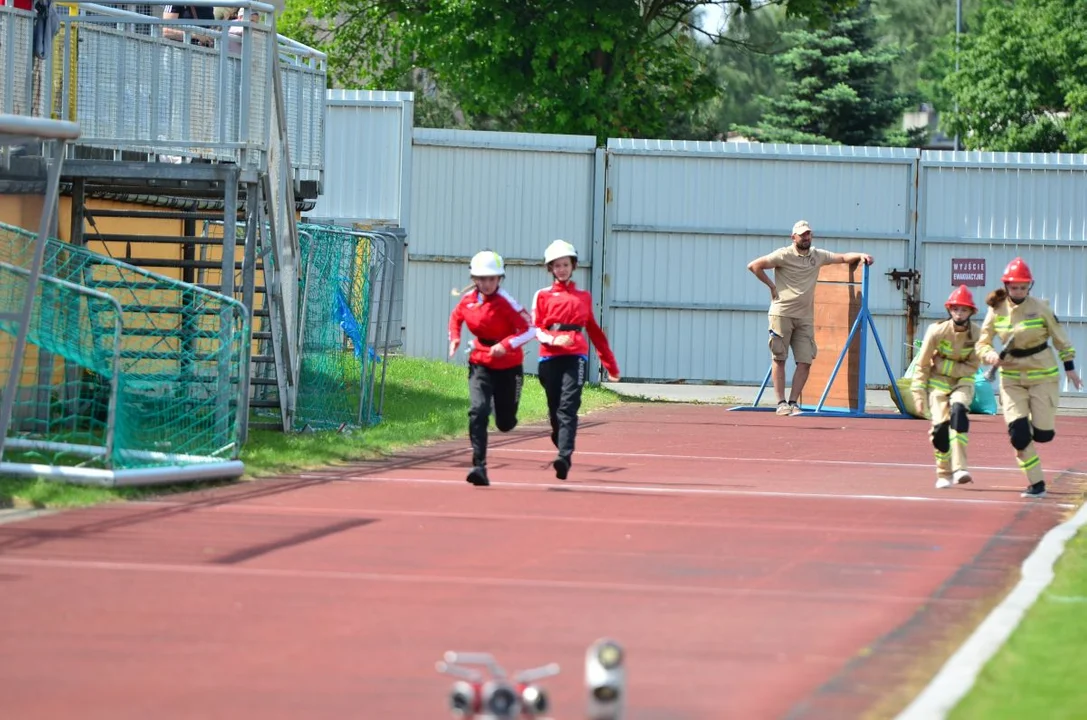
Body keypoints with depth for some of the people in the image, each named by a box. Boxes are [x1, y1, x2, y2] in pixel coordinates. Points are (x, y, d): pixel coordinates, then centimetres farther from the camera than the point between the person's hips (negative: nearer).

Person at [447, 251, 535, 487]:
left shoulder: (506, 302, -17)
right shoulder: (468, 299, -3)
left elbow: (529, 330, -21)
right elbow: (456, 317, 19)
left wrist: (507, 345, -33)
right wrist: (454, 339, 1)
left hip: (508, 367, -2)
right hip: (480, 364, 2)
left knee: (505, 423, 7)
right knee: (478, 411, -20)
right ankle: (479, 467, -20)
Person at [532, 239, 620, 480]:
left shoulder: (583, 297, 17)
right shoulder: (543, 296, 13)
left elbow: (595, 332, 22)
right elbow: (535, 329, 6)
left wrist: (610, 365, 22)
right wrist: (554, 339, -15)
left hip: (575, 355, -1)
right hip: (549, 357, 1)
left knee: (568, 408, -17)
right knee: (554, 410, 2)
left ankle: (564, 458, -28)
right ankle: (562, 447, 24)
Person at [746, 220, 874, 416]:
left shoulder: (818, 256, 10)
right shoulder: (784, 255, -5)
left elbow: (843, 257, 15)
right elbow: (754, 265, -6)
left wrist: (860, 256, -3)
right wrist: (771, 285, -5)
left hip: (805, 318, 5)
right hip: (782, 313, -5)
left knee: (805, 361, -3)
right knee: (779, 359, -2)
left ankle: (793, 403, 3)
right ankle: (781, 403, 0)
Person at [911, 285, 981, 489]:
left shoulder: (976, 335, -14)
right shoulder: (937, 331, -17)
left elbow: (972, 367, -9)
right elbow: (922, 365, -8)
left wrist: (944, 365, -21)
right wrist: (919, 396, -11)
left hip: (962, 381, 0)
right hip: (938, 381, 0)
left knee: (958, 410, -29)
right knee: (940, 425, -13)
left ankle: (960, 468, -33)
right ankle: (944, 474, 9)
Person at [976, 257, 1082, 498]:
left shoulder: (1040, 308, -10)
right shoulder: (996, 311, -5)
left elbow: (1060, 338, 2)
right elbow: (982, 344, 1)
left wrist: (1069, 367, 6)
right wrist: (992, 356, -21)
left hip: (1043, 375, -2)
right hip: (1012, 377, 2)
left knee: (1043, 434, -2)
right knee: (1018, 434, -11)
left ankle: (1040, 422, 36)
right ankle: (1036, 483, 1)